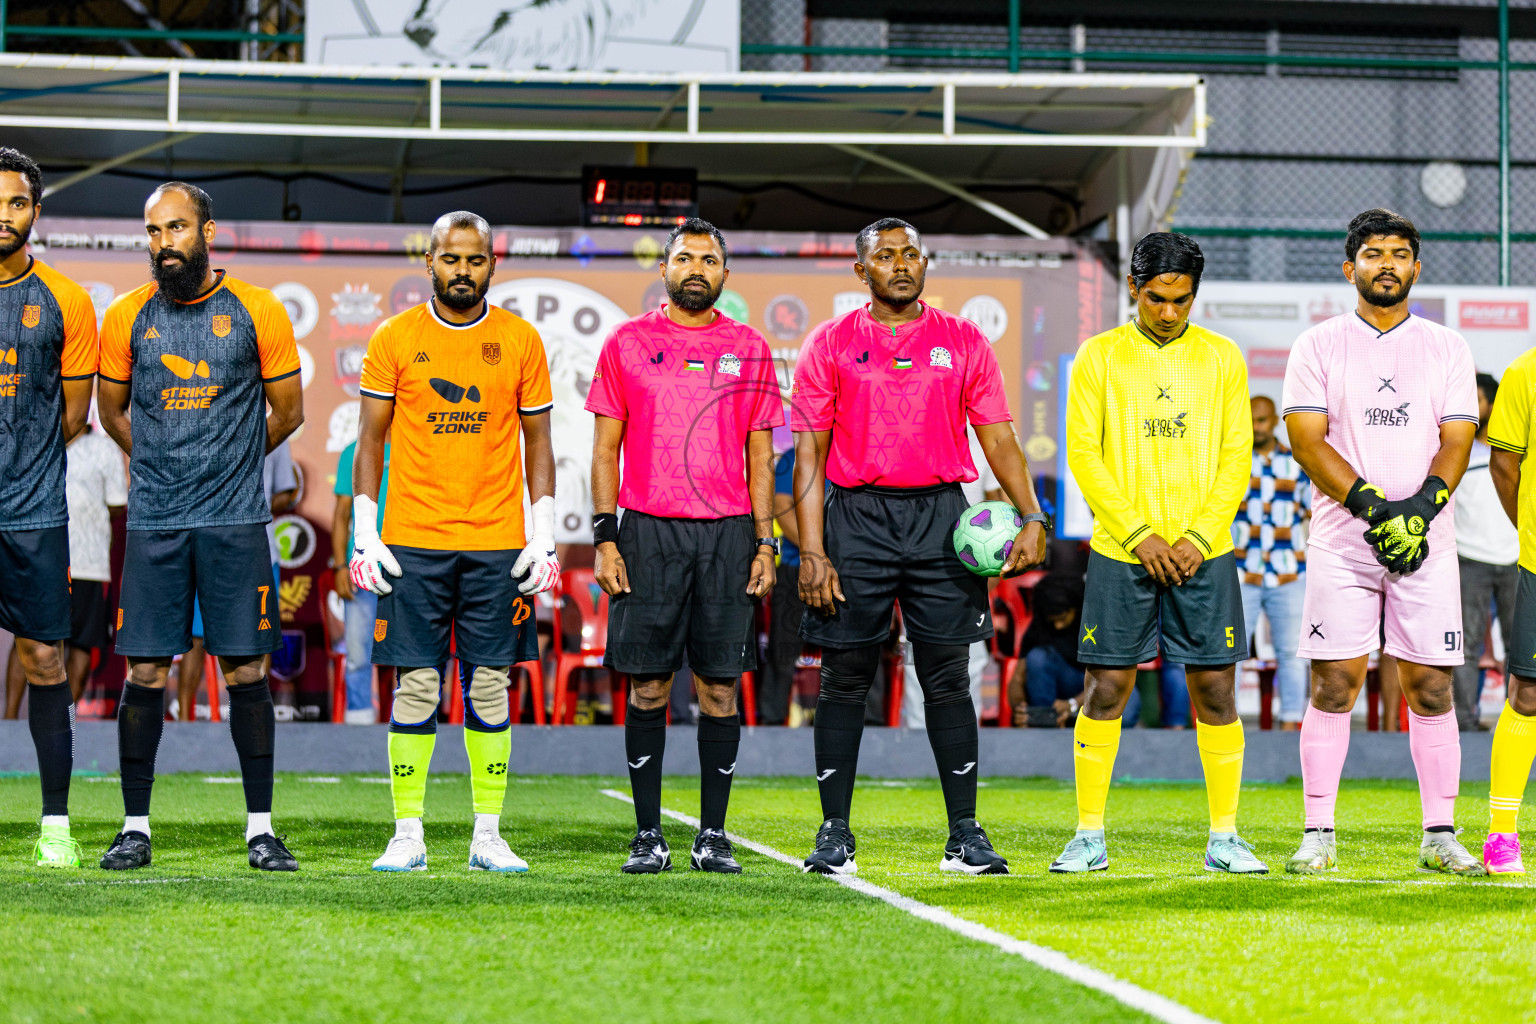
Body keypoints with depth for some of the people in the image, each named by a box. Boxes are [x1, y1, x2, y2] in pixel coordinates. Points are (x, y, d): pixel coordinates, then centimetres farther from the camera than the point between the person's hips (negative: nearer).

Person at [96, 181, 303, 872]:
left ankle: (261, 829, 6)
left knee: (246, 671, -1)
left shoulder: (257, 313, 0)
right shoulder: (127, 317, 4)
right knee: (145, 672, 0)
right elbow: (112, 412, 18)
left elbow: (287, 412, 10)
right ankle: (136, 827, 9)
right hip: (153, 523, 1)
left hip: (236, 520, -1)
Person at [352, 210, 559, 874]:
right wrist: (365, 535, -3)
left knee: (490, 689, 2)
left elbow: (538, 444, 9)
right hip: (413, 544, -1)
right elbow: (371, 440, 5)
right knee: (416, 688, -1)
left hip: (497, 545, 1)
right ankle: (408, 837, 5)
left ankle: (488, 837, 9)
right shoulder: (394, 338, 3)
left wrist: (544, 536, 0)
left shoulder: (521, 342, 5)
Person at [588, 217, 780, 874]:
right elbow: (605, 449, 6)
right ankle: (648, 836, 6)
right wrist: (605, 537, -2)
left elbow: (760, 457, 11)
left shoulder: (749, 350, 9)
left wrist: (765, 544, 3)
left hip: (728, 533, 1)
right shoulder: (628, 343, 6)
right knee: (648, 688, 0)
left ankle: (713, 836, 8)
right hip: (648, 532, -1)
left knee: (719, 688, 2)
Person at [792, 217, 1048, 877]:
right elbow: (810, 454, 3)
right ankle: (835, 834, 8)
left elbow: (998, 438, 8)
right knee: (844, 679, 1)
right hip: (857, 518, -1)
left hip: (941, 517, 1)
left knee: (948, 679, 1)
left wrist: (1030, 516, -6)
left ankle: (965, 836, 5)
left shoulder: (964, 342, 9)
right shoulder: (830, 345, 5)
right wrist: (811, 551, -5)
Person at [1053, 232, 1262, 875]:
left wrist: (1198, 538, -8)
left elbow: (1236, 457, 4)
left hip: (1203, 554, 1)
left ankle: (1224, 839, 8)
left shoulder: (1221, 358, 7)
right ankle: (1090, 838, 8)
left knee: (1215, 692, 0)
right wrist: (1140, 535, -10)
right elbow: (1084, 453, -2)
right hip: (1119, 553, -1)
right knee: (1105, 690, -1)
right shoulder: (1100, 356, 3)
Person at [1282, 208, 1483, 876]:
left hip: (1428, 544, 1)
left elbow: (1456, 440, 3)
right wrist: (1375, 505, -15)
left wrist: (1419, 508, -15)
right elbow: (1307, 440, -3)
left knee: (1430, 690, 1)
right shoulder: (1319, 346, 5)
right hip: (1342, 540, -1)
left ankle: (1440, 838, 7)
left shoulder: (1446, 348, 10)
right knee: (1333, 687, -4)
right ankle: (1318, 835, 1)